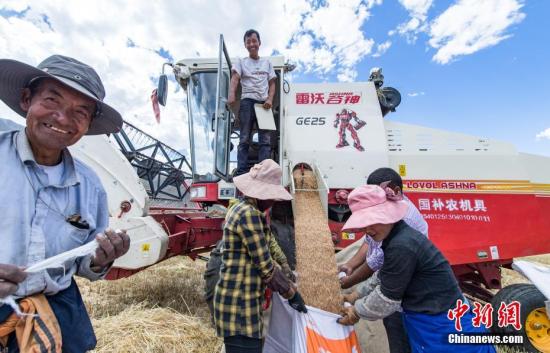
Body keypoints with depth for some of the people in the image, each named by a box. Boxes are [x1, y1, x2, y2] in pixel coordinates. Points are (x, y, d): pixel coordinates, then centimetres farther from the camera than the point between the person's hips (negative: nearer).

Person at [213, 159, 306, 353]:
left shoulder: (241, 209, 9)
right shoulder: (249, 214, -22)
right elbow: (265, 265, -19)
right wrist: (291, 292, -5)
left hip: (239, 300, 10)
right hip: (239, 304, -10)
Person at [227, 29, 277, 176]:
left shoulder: (267, 63, 20)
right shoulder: (241, 62, 12)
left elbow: (272, 84, 16)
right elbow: (234, 79, -6)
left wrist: (270, 99, -4)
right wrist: (231, 95, -26)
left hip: (264, 103, 2)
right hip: (247, 102, -2)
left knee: (265, 140, -5)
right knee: (244, 139, -5)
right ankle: (241, 172, -5)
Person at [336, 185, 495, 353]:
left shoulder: (401, 246, -30)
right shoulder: (396, 237, 0)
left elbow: (387, 299, -20)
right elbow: (382, 277, 14)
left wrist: (357, 312, -5)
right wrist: (356, 295, 17)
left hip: (443, 330, -8)